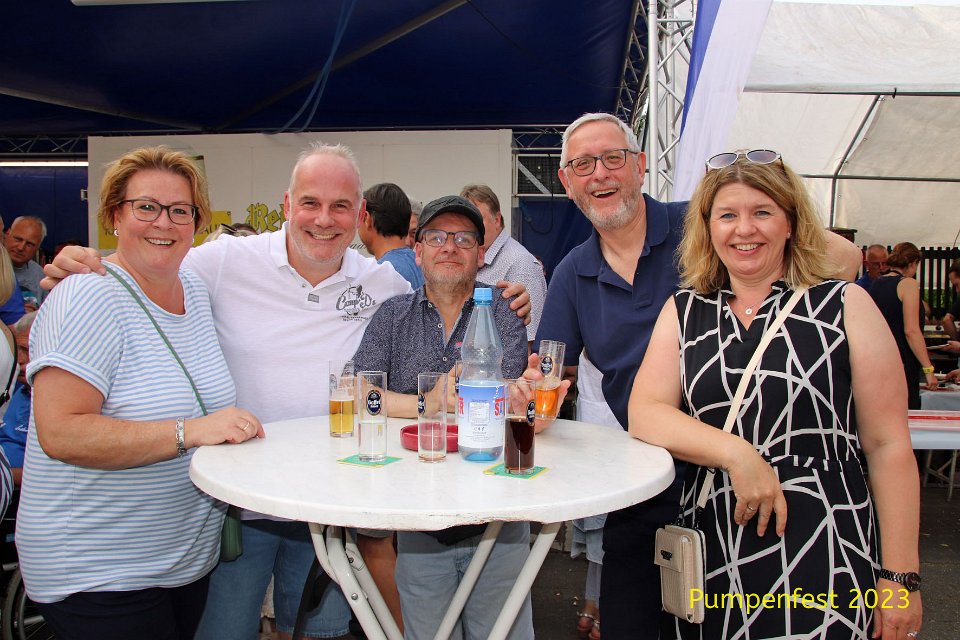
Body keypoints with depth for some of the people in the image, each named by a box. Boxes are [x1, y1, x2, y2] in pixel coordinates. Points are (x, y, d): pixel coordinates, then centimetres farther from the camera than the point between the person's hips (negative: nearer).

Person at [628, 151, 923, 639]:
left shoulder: (845, 306, 1)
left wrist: (900, 577, -4)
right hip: (711, 554, 2)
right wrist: (737, 454, -17)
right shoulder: (683, 312, 9)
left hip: (825, 558, -2)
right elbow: (644, 414, -3)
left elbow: (888, 446, -1)